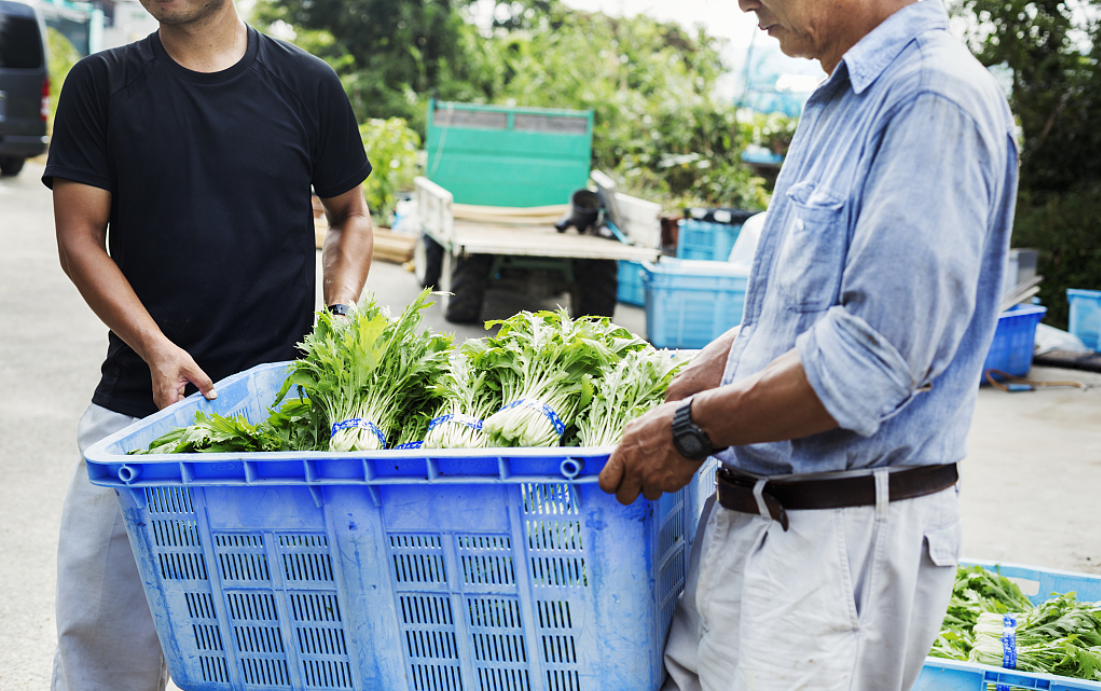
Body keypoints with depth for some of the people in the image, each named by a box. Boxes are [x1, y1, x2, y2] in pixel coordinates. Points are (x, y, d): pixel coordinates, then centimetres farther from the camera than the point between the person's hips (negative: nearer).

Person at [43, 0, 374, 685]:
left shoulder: (308, 84, 5)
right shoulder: (101, 84, 5)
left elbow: (352, 217, 16)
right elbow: (80, 236, 2)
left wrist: (340, 317, -1)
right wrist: (156, 348, -11)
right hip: (136, 396, 1)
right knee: (102, 631, 2)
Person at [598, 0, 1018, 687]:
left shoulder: (937, 102, -16)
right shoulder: (838, 108, 15)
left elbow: (874, 355, -24)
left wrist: (694, 429, -14)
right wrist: (653, 409, 15)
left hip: (845, 545, -9)